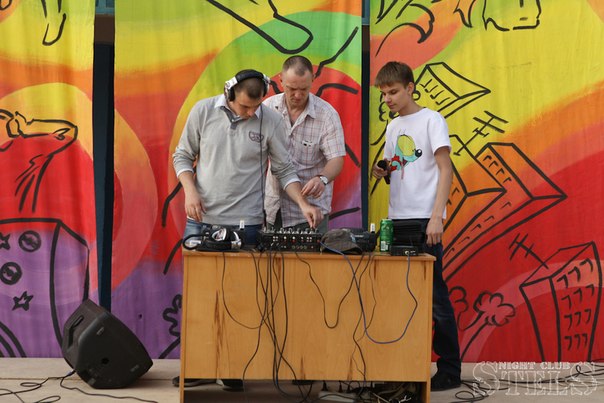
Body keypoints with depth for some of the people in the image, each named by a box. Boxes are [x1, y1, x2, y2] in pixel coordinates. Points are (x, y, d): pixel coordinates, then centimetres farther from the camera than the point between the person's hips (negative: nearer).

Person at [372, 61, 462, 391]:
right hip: (396, 219, 7)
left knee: (434, 296, -3)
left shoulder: (431, 120, -4)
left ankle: (450, 370, 5)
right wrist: (382, 172, 0)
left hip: (424, 219, -6)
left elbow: (445, 170, -9)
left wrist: (436, 216, -18)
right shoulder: (392, 127, 16)